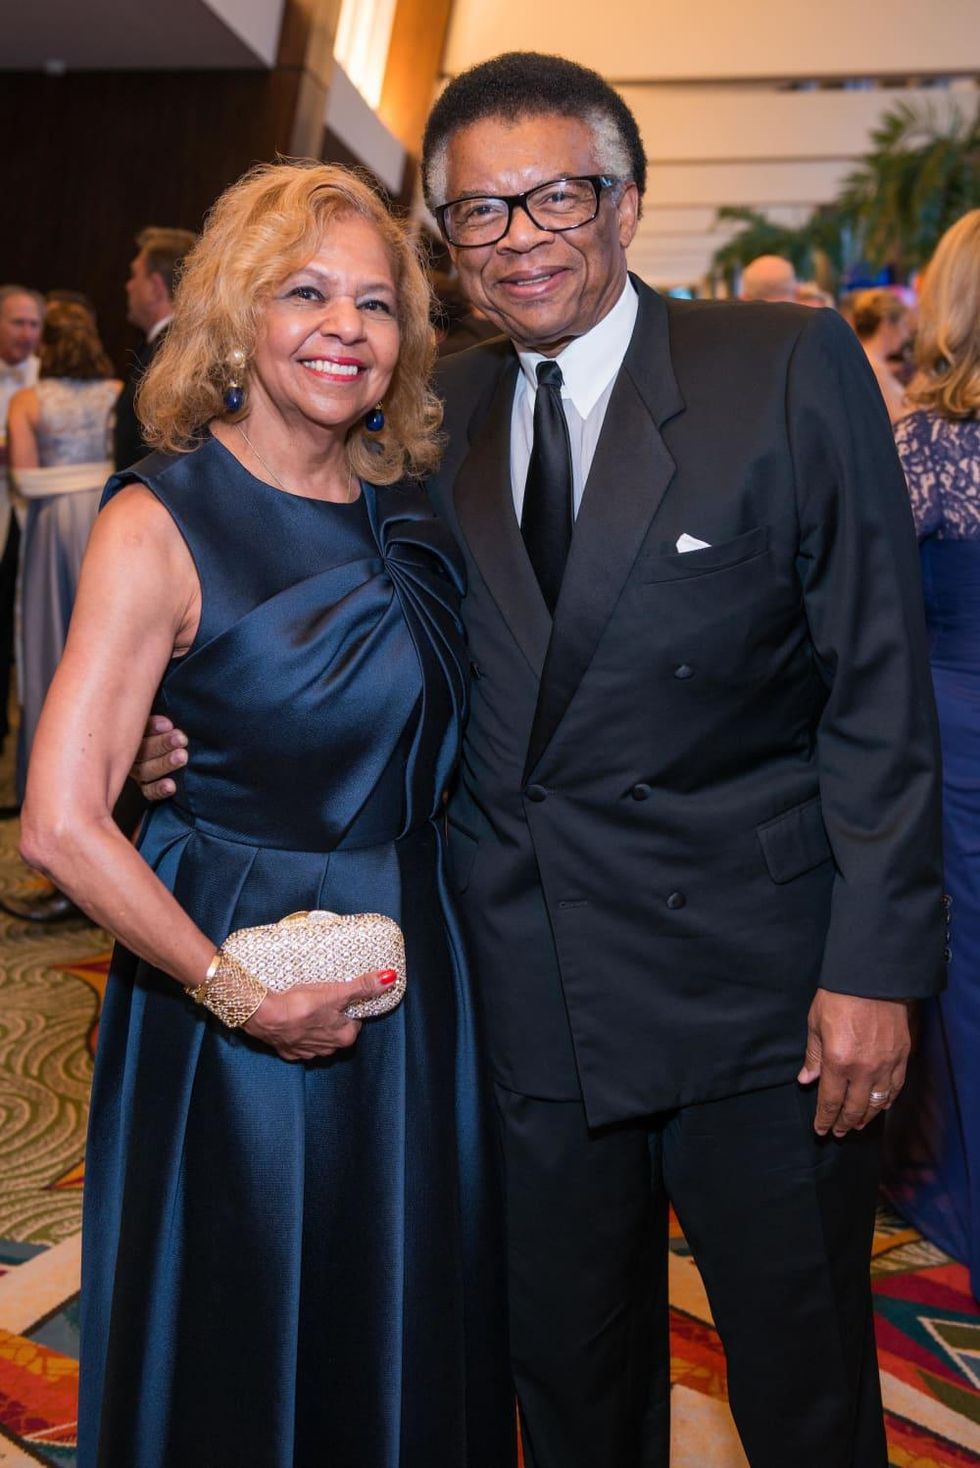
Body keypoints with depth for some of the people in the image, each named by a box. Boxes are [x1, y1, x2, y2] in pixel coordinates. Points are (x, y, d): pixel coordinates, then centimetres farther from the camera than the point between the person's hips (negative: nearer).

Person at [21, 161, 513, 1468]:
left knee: (415, 1344, 23)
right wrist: (240, 995, -16)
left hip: (418, 974, 5)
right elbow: (61, 824, -21)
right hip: (249, 980, -5)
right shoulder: (161, 524, -15)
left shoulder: (408, 511, 2)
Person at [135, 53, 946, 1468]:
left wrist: (874, 965, -13)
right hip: (532, 987, 4)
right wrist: (212, 733, -3)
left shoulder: (791, 365, -6)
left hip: (755, 982, -3)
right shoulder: (433, 413, 7)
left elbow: (878, 677, -8)